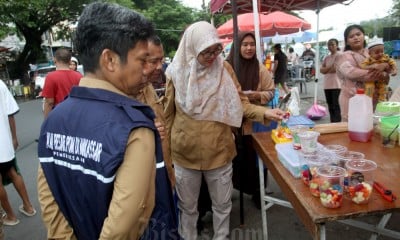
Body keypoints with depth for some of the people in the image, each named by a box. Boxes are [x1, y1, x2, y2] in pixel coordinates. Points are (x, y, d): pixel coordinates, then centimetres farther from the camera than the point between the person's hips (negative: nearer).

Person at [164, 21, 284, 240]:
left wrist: (264, 113, -18)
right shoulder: (176, 72, -8)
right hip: (184, 153, 0)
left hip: (219, 151, 1)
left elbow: (240, 103, -1)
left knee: (222, 205, 19)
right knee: (187, 206, 19)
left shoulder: (224, 68, -6)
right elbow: (168, 114, 0)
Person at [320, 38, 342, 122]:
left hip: (336, 84, -7)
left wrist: (326, 69, -1)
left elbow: (336, 68, -15)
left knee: (336, 105, -8)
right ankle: (332, 124, 17)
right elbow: (321, 70, 8)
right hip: (327, 85, 7)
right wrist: (331, 67, -7)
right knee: (330, 106, 10)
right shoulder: (327, 57, 17)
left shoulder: (339, 55, -3)